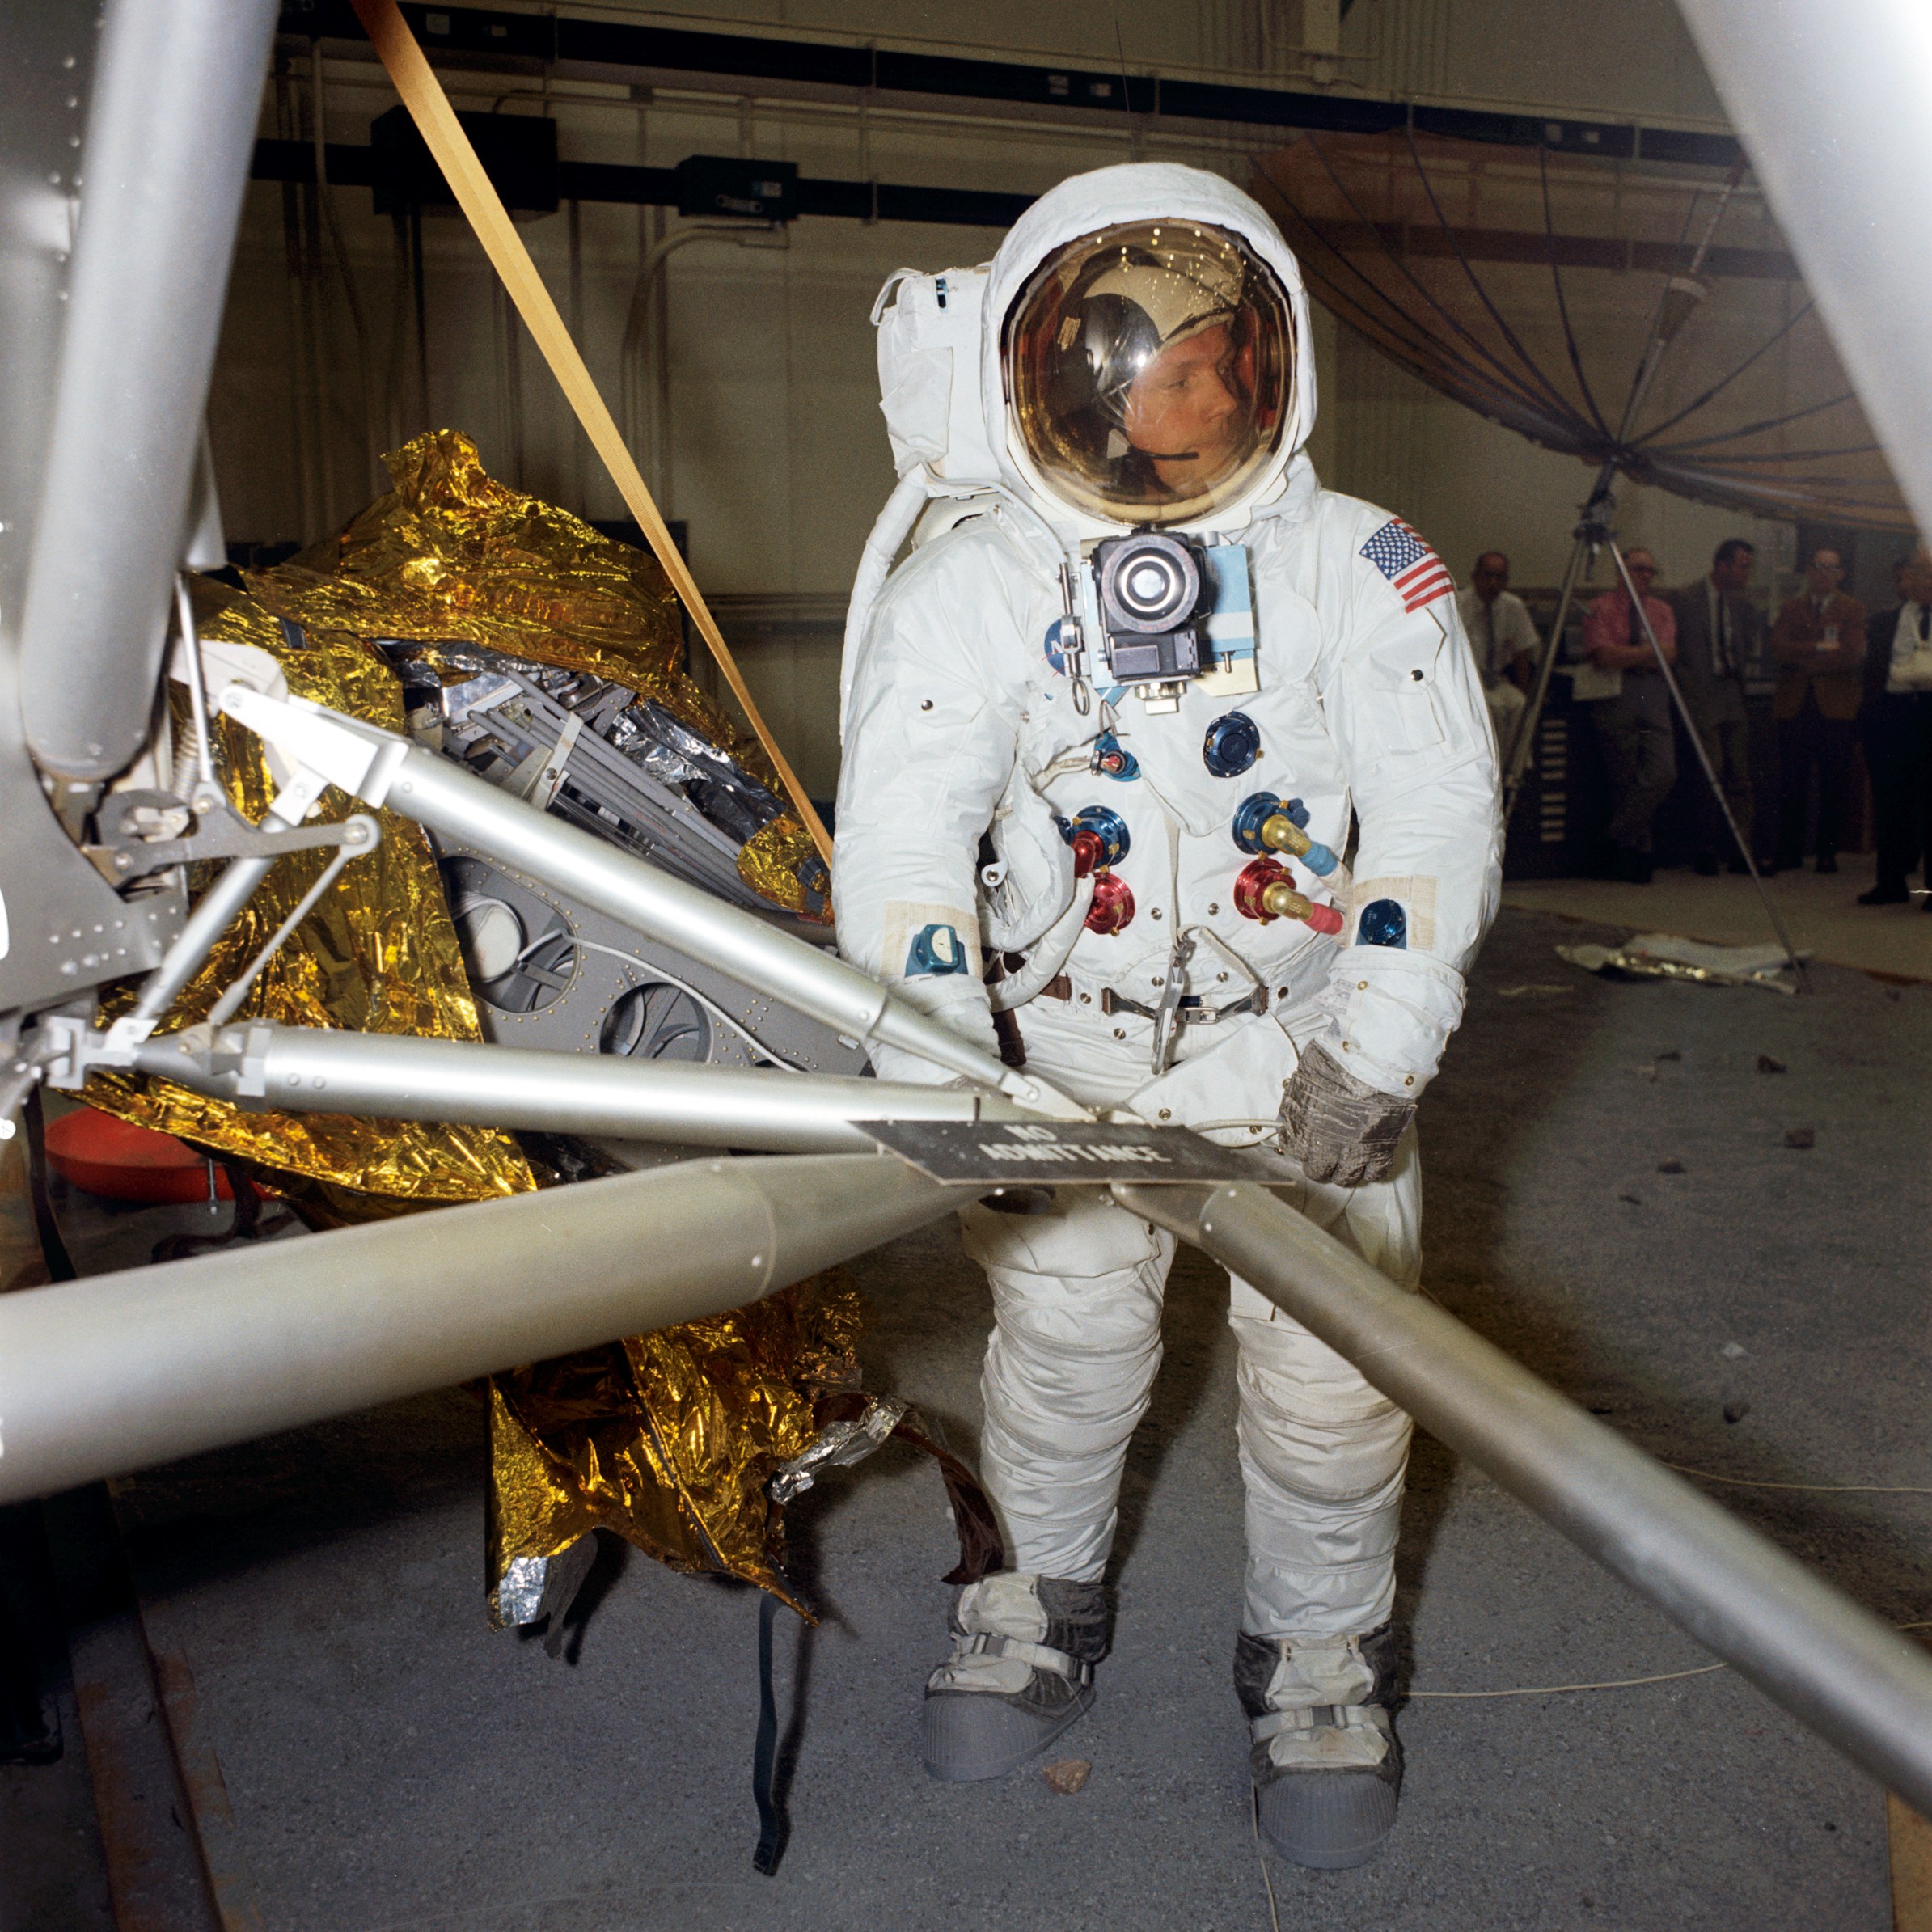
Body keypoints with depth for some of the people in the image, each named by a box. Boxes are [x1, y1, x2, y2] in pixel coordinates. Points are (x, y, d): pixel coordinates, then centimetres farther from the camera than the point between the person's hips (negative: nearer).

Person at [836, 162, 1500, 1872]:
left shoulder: (1362, 567, -7)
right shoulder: (972, 583, -8)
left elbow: (1441, 817, -10)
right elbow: (900, 834, -16)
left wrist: (1371, 1058, -18)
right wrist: (941, 1082, -25)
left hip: (1312, 1040, 0)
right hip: (1072, 1037, 0)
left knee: (1332, 1356, 0)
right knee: (1063, 1327, 0)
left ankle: (1322, 1652, 27)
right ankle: (1045, 1602, 30)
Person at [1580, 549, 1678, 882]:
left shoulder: (1662, 611, 17)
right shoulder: (1602, 608, 4)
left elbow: (1668, 656, 3)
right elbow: (1605, 656, -10)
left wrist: (1626, 655, -9)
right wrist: (1649, 651, -7)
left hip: (1654, 695, 4)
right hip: (1615, 696, -4)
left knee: (1663, 773, -12)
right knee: (1625, 779, -3)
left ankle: (1621, 840, 1)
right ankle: (1636, 853, 8)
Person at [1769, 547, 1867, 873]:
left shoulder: (1852, 610, 8)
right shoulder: (1791, 608, 14)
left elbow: (1852, 654, -8)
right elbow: (1778, 648, -4)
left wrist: (1805, 658, -6)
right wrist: (1820, 648, -11)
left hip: (1835, 707, -1)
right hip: (1794, 707, 1)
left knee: (1833, 785, 0)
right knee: (1791, 782, 1)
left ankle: (1828, 852, 6)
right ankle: (1790, 851, 7)